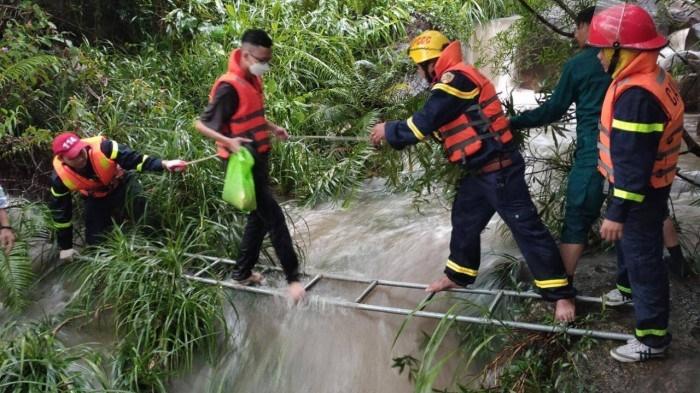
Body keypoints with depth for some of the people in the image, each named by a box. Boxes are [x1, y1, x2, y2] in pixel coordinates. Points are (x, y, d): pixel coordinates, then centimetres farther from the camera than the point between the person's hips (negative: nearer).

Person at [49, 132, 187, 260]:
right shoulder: (60, 177, -28)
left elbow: (135, 159, -34)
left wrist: (163, 164, -51)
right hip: (96, 198, 2)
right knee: (94, 240, 3)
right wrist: (66, 246, -8)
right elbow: (60, 211, -14)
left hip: (122, 184, -2)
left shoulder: (102, 148, -39)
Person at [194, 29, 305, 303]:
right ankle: (293, 278, 2)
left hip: (259, 160, 10)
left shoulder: (253, 80, 8)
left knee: (260, 217, 17)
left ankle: (242, 273, 30)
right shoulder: (229, 87, -20)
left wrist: (273, 128, 11)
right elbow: (201, 124, -17)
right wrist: (228, 141, -32)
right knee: (274, 218, -7)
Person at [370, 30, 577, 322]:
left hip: (499, 169, -10)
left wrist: (389, 131, -3)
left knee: (527, 229, -4)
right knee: (464, 221, 21)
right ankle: (458, 275, 41)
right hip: (480, 171, 10)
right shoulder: (454, 81, 14)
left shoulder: (456, 79, -18)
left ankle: (562, 295, 6)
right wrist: (394, 134, 17)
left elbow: (424, 124, -17)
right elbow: (434, 125, 18)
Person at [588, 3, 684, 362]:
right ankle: (627, 290, 53)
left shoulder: (636, 94, -30)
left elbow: (633, 162, -30)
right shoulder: (653, 77, 4)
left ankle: (652, 336, 13)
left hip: (639, 192, -10)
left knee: (642, 256, 0)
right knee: (627, 242, 29)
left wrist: (617, 212, -26)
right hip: (648, 185, 10)